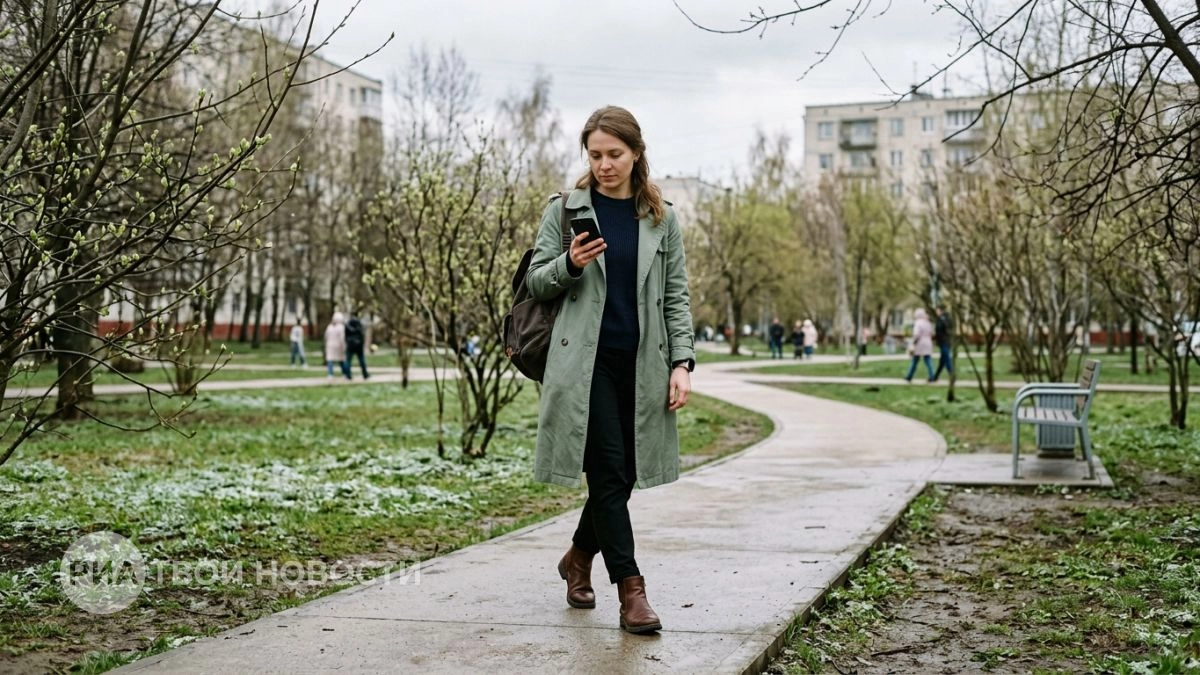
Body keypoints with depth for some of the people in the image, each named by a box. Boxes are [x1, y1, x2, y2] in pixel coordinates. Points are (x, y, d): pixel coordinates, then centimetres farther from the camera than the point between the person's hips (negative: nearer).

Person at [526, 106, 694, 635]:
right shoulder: (565, 210, 4)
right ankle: (630, 588, -2)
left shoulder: (661, 219, 9)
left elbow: (676, 296, 9)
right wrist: (570, 264, -17)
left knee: (623, 473, 8)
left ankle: (579, 556, 32)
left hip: (641, 364, 3)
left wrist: (682, 363, -1)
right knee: (608, 471, -7)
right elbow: (536, 283, 4)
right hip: (586, 359, -3)